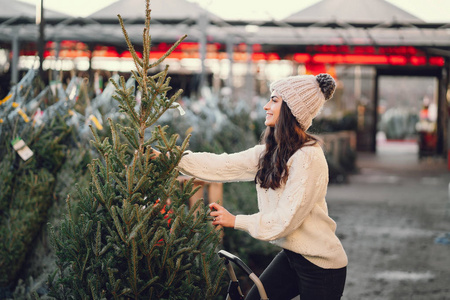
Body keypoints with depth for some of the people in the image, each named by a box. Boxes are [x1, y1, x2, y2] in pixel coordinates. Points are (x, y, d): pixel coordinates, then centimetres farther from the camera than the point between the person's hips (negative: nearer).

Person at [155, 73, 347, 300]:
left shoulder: (309, 158, -22)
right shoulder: (271, 153, 5)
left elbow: (284, 221, -22)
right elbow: (223, 166, 6)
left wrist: (235, 221, -12)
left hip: (320, 264, -8)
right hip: (291, 255, 8)